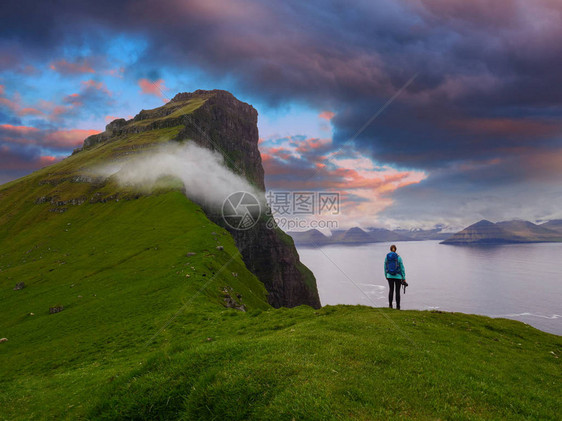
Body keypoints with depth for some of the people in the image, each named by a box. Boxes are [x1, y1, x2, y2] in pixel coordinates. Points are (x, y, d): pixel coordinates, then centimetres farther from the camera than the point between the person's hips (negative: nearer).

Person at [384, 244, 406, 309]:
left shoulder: (387, 257, 0)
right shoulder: (398, 257, -7)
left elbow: (385, 267, 4)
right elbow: (402, 268, -6)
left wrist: (386, 276, 16)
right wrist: (404, 278, 0)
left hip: (390, 276, 2)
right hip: (398, 276, -2)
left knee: (391, 290, 12)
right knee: (397, 291, 6)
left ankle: (390, 305, 6)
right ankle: (398, 306, 9)